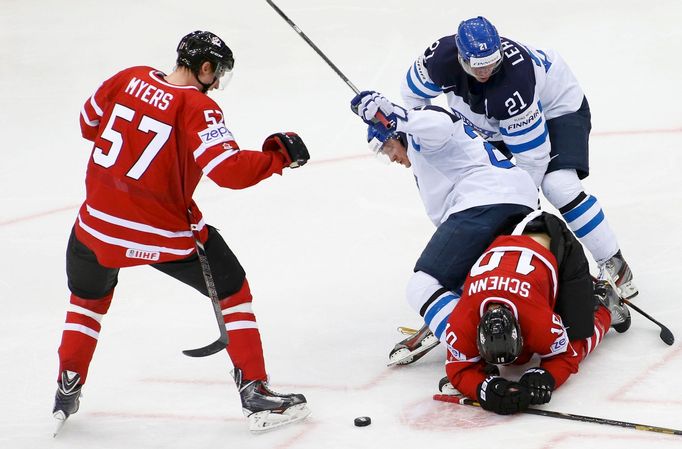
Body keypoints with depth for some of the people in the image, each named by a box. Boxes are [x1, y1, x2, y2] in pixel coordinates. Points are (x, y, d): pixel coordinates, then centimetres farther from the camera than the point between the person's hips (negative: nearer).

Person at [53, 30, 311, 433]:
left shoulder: (128, 79, 3)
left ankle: (67, 393, 28)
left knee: (89, 297, 30)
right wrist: (278, 155, -10)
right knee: (232, 290, 14)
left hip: (100, 220, 4)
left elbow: (90, 123, 17)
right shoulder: (198, 108, -13)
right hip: (166, 233, -4)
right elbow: (229, 170, -22)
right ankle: (255, 392, 10)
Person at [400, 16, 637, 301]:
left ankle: (615, 266, -16)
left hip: (556, 105, -7)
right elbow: (413, 92, -4)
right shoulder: (441, 57, -27)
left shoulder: (512, 84, -42)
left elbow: (532, 154, -34)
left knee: (558, 186, -26)